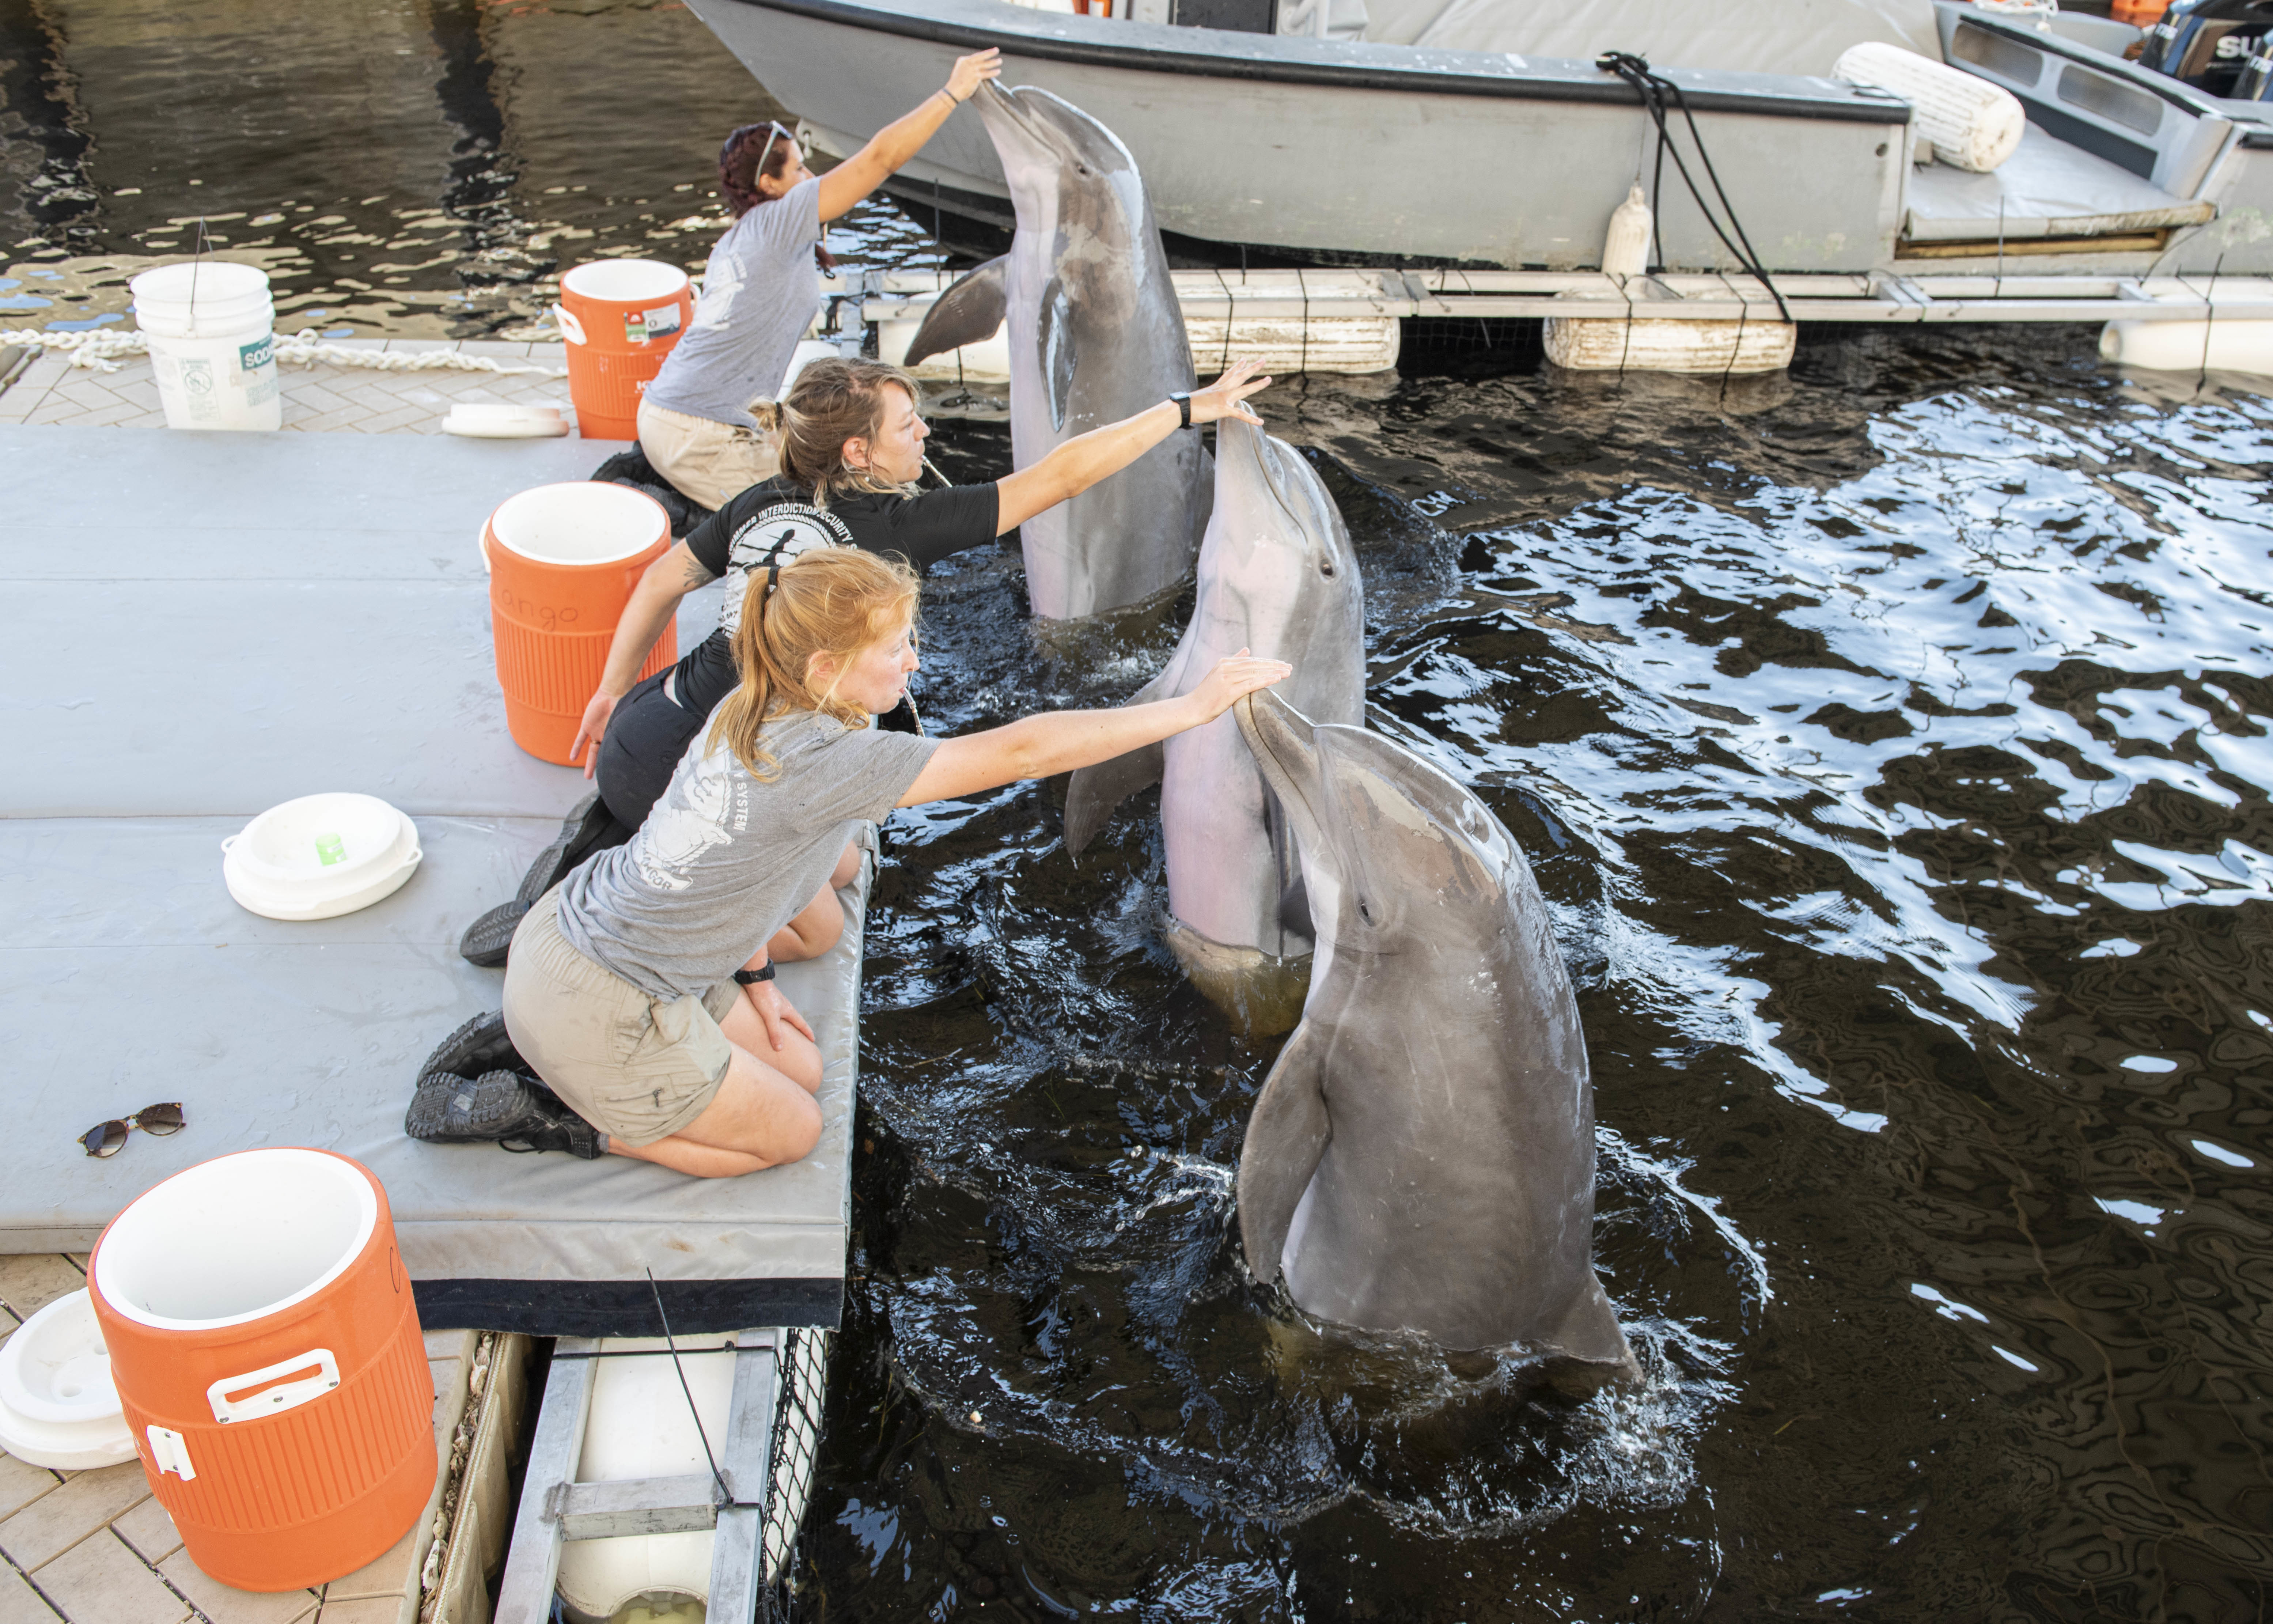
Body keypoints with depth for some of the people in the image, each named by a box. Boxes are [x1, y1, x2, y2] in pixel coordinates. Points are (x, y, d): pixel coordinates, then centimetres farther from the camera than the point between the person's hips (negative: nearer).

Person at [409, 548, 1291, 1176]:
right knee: (788, 1132, 10)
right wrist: (1192, 707, -29)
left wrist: (754, 977, 12)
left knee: (799, 1070, 20)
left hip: (582, 926, 8)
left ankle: (537, 1046, 19)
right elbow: (1018, 751, -33)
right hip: (596, 1011, -8)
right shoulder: (827, 762, -31)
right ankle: (549, 1114, 6)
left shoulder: (757, 712, -3)